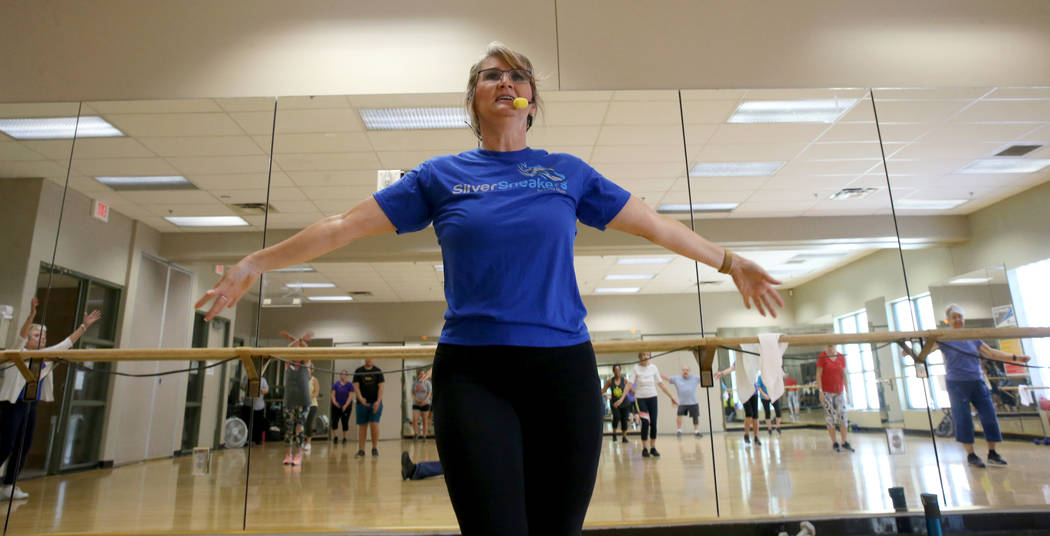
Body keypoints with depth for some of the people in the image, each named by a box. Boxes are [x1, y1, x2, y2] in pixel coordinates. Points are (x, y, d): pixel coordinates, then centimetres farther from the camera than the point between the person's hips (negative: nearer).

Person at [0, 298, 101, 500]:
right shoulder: (20, 353, -6)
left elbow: (67, 343, 11)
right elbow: (21, 336, -23)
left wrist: (84, 325, 5)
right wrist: (32, 315, -39)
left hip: (31, 405, 7)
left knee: (24, 446, 8)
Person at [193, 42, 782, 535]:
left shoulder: (568, 173, 11)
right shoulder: (441, 175, 8)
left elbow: (655, 224, 15)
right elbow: (345, 226, 10)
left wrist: (731, 262, 18)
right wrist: (258, 262, 12)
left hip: (565, 369, 2)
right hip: (473, 375, -1)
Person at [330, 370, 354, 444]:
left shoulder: (350, 384, -3)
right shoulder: (336, 383, 3)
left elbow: (350, 396, -7)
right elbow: (333, 394, 0)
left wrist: (345, 405, -15)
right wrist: (334, 402, -17)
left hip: (346, 406, -1)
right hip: (336, 406, 1)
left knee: (345, 422, 3)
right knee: (334, 421, -8)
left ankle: (344, 438, 14)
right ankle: (335, 436, 0)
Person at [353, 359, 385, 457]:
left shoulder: (378, 371, 3)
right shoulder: (358, 371, 5)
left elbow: (381, 387, -1)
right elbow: (356, 386, -1)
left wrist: (378, 401, -13)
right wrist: (360, 398, -18)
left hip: (375, 403, -1)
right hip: (362, 403, 1)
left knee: (374, 424, -9)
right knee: (362, 426, 5)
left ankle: (375, 448, 5)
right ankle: (361, 450, 11)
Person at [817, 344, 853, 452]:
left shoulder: (841, 357, 3)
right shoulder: (822, 356, -7)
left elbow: (844, 375, 5)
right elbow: (818, 375, -8)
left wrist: (847, 392, 2)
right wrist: (820, 391, -13)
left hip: (839, 392, 3)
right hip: (827, 392, -3)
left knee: (843, 416, 2)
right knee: (830, 417, -1)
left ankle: (844, 442, 11)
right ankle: (834, 443, 6)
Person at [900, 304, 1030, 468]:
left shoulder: (973, 339, 12)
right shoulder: (944, 339, -3)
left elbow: (991, 353, 19)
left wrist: (1016, 358, 18)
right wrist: (910, 351, -36)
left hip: (977, 382, 5)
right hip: (957, 384, -5)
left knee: (989, 416, 3)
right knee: (963, 419, -2)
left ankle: (992, 453, 18)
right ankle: (970, 454, 10)